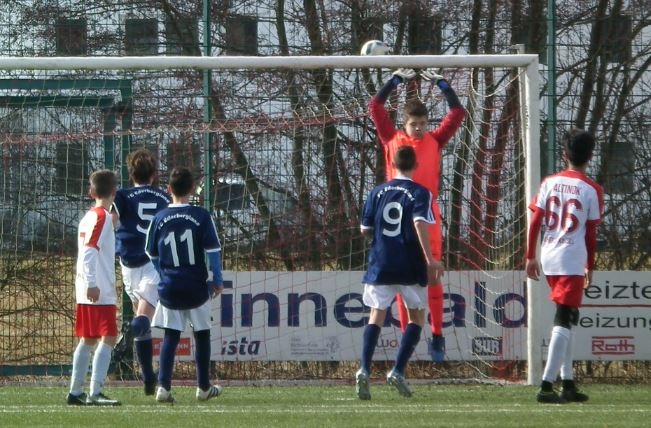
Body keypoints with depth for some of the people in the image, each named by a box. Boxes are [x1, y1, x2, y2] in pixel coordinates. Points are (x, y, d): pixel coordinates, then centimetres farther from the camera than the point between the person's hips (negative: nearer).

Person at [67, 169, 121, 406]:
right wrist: (92, 284, -22)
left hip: (86, 292, 9)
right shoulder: (103, 217, -10)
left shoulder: (88, 217, 16)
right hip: (100, 292, -9)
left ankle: (75, 391, 16)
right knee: (108, 338, -10)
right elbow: (90, 250, -19)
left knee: (88, 340, 14)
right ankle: (95, 393, -18)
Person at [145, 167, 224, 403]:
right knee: (202, 334, 15)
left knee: (170, 337, 7)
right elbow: (213, 251, -8)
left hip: (169, 289, 1)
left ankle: (163, 386, -8)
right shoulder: (201, 216, -8)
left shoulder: (159, 219, 0)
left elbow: (152, 255, 9)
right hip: (196, 290, -1)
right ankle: (204, 388, 21)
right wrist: (217, 280, 3)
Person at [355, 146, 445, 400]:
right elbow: (420, 223, -19)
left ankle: (364, 370, -17)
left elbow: (365, 229, 10)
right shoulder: (419, 193, -4)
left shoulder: (378, 192, 8)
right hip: (410, 268, -3)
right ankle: (398, 371, -1)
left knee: (377, 314, 4)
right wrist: (429, 258, -24)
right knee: (416, 316, 12)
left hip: (380, 265, 3)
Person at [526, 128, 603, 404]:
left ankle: (568, 383, 18)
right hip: (572, 261, -5)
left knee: (566, 320, 17)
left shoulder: (550, 183, 5)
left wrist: (530, 257, 11)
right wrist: (590, 268, 7)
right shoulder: (592, 190, -4)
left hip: (548, 258, 5)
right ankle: (546, 385, -16)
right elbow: (591, 234, -3)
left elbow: (535, 222, 3)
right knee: (564, 322, -6)